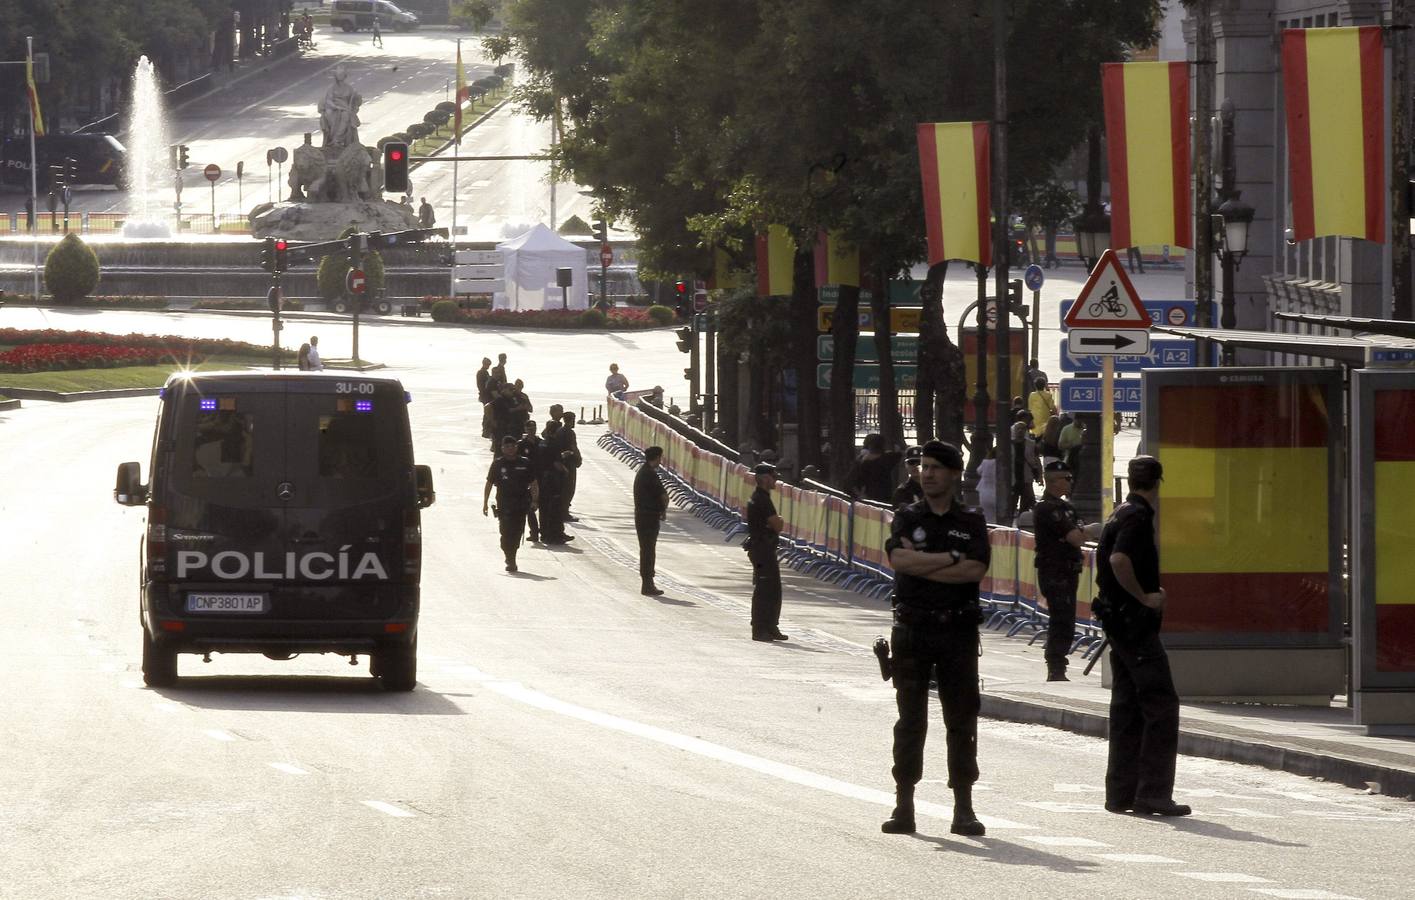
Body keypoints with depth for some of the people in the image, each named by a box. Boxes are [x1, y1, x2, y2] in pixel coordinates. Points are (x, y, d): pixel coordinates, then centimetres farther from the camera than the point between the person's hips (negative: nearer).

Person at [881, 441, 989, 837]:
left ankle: (964, 809, 5)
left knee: (962, 719, 1)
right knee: (910, 720, 1)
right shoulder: (907, 518, 6)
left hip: (958, 629, 0)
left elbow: (977, 569, -10)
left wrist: (923, 565, -11)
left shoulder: (971, 522, 5)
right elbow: (899, 558, -13)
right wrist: (951, 559, -12)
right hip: (913, 627, 0)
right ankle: (903, 807, 3)